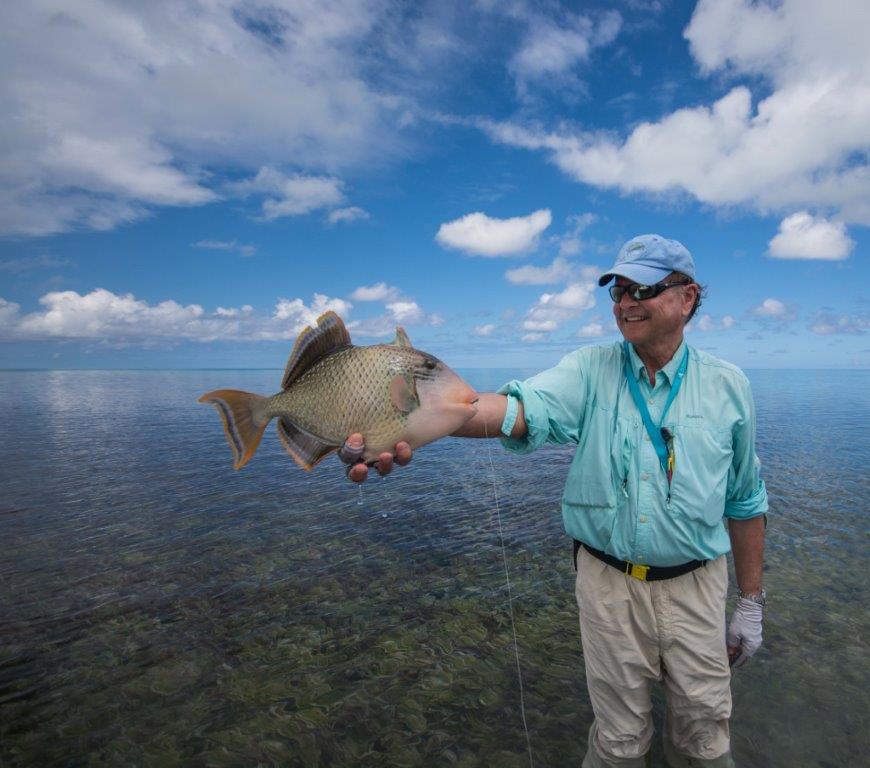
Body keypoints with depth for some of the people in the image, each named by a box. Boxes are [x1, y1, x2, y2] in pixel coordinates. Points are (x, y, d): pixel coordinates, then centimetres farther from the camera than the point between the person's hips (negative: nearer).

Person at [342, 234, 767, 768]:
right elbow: (521, 408, -29)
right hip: (609, 584, -1)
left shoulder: (728, 385, -1)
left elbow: (745, 503, 6)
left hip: (695, 588, 2)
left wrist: (751, 603, 8)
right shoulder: (591, 370, -8)